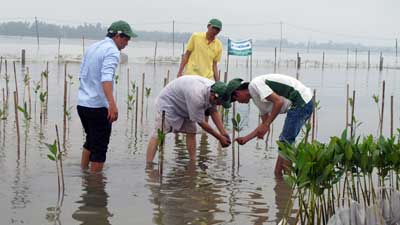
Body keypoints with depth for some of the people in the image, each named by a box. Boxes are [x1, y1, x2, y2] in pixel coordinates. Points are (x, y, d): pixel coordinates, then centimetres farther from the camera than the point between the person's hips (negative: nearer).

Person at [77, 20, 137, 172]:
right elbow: (106, 78, -30)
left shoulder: (92, 47, 14)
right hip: (98, 107, -9)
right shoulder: (112, 51, -13)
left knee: (91, 141, 24)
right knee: (100, 147, 1)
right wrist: (112, 104, -41)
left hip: (82, 104, 9)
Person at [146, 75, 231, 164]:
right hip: (167, 102, -9)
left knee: (191, 131, 0)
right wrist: (220, 137, -22)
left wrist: (223, 132, -9)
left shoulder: (214, 89, -15)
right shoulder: (196, 96, -40)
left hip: (183, 107, 9)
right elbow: (200, 122, -29)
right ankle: (148, 165, -22)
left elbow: (214, 111, -1)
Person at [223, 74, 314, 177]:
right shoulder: (257, 97, 20)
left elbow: (279, 102, -19)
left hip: (301, 101, -10)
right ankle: (278, 173, 19)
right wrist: (246, 138, 24)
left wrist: (266, 125, -15)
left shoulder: (255, 84, -10)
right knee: (285, 141, 15)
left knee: (285, 141, -6)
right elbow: (265, 122, 25)